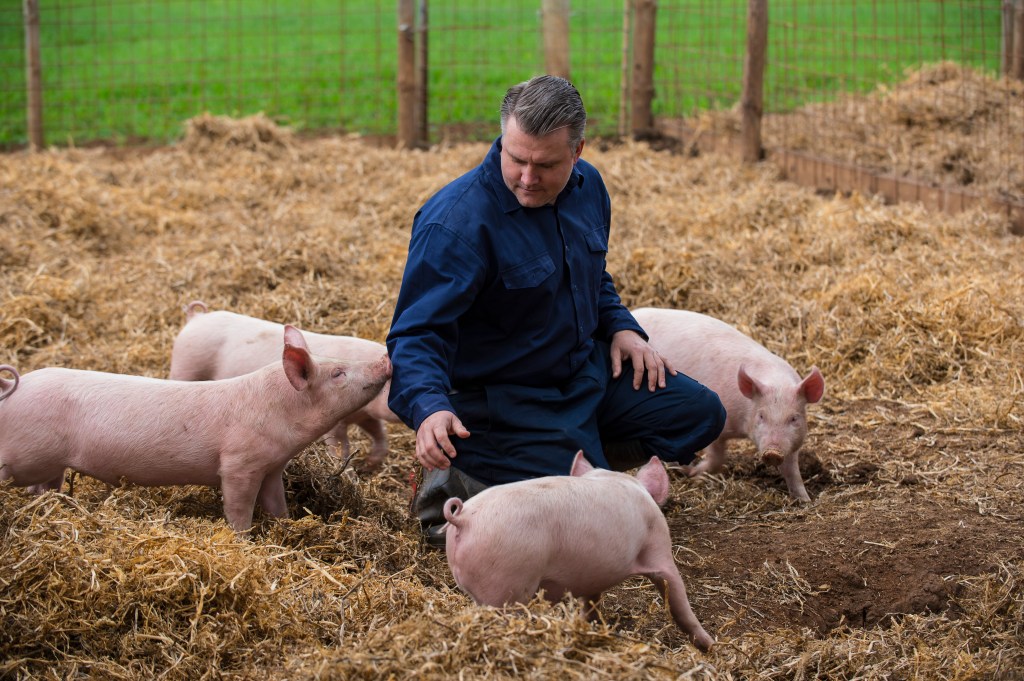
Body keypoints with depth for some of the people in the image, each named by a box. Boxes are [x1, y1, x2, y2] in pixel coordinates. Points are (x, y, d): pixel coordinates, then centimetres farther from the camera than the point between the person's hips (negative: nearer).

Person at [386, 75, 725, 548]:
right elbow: (416, 334, -31)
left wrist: (620, 327, 2)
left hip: (586, 371, 8)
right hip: (504, 399, -8)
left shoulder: (587, 186, -1)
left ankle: (580, 459, 16)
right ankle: (454, 484, -2)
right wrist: (430, 408, -48)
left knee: (700, 414, 10)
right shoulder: (456, 221, -27)